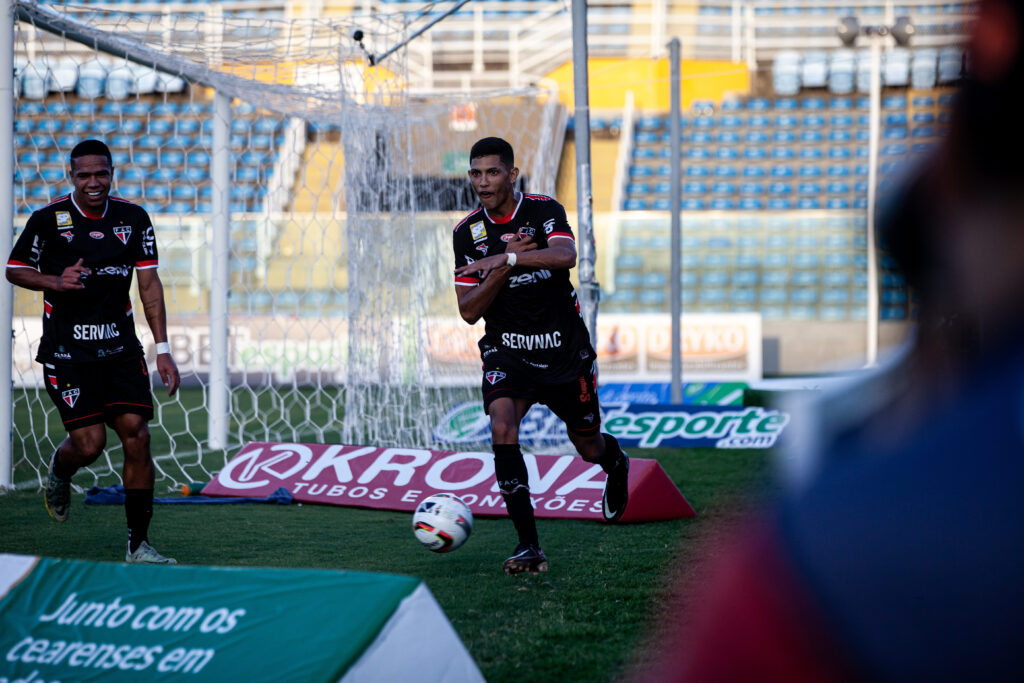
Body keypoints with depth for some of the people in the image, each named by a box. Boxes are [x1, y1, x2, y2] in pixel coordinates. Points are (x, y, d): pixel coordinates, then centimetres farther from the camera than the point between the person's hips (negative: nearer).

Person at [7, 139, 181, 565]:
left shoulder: (134, 219, 2)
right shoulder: (48, 219, -6)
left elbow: (149, 283, 3)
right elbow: (14, 269, 5)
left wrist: (162, 349, -3)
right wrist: (56, 281, -15)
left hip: (120, 349, 3)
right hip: (67, 350, -3)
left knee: (137, 437, -7)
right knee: (89, 444, -9)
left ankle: (138, 544, 1)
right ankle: (59, 470, 30)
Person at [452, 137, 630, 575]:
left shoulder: (543, 210, -11)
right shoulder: (467, 232, -2)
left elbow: (566, 255, -32)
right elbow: (468, 312, -4)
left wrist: (506, 257, -39)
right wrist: (505, 265, -19)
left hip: (563, 349, -1)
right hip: (506, 350, 1)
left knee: (589, 448, 12)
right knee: (502, 428, -26)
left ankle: (615, 461, 53)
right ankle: (528, 545, -23)